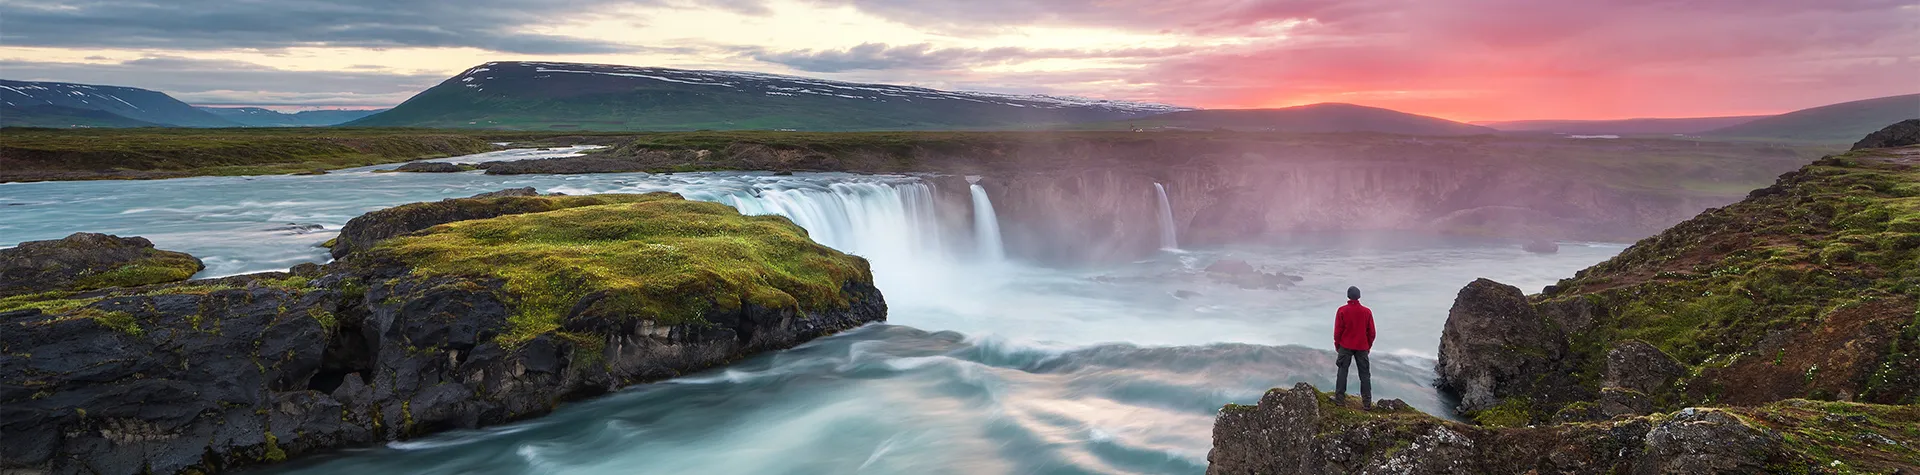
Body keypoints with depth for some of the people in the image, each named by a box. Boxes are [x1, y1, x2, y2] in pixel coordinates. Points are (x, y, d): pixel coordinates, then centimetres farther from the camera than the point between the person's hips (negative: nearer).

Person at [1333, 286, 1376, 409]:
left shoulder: (1342, 311, -9)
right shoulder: (1367, 311, -2)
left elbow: (1338, 330, -5)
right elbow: (1371, 332, 3)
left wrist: (1337, 345, 8)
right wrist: (1368, 346, 16)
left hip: (1345, 346, -2)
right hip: (1362, 347, 2)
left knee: (1343, 371, 7)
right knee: (1364, 373, 5)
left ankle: (1339, 397, 7)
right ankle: (1367, 402, 5)